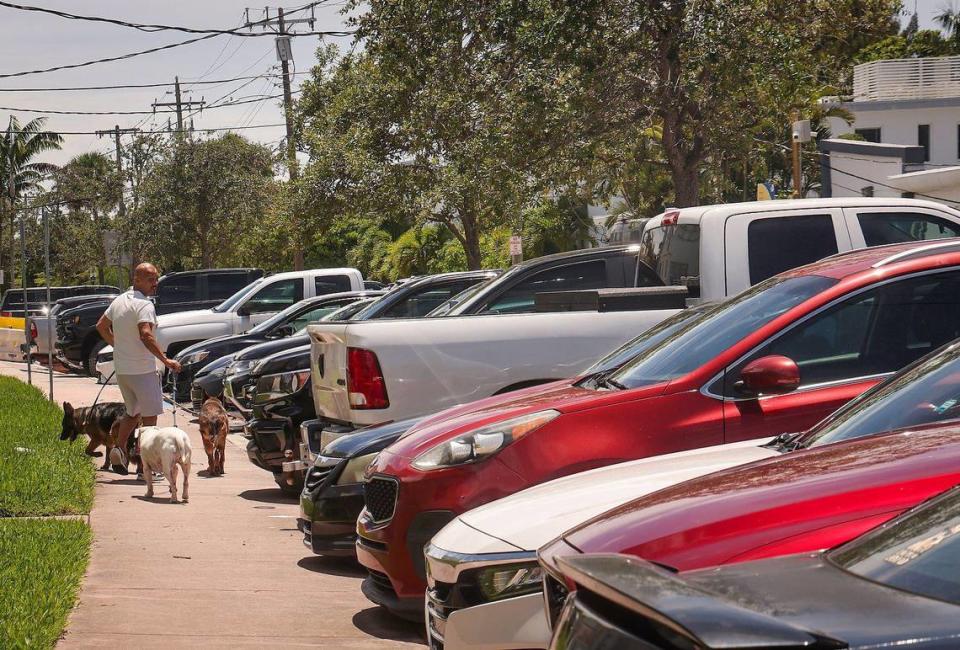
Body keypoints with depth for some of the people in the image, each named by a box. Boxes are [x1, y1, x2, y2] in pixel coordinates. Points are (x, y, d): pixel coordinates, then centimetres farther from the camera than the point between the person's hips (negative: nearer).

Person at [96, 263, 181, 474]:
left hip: (121, 369, 8)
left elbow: (101, 326, 21)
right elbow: (146, 336, -31)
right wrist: (165, 360, -30)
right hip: (142, 370, -8)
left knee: (132, 413, 23)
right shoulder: (144, 305, -17)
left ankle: (119, 449, 9)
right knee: (150, 416, 2)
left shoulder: (119, 301, 10)